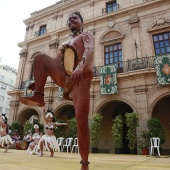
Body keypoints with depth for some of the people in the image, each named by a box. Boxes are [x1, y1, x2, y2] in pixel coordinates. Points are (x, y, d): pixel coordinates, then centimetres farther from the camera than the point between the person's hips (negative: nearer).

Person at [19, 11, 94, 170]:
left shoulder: (87, 36, 12)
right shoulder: (64, 44, 30)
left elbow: (89, 50, -12)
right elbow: (55, 64, 26)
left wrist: (80, 66, -35)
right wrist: (40, 79, 13)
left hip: (81, 79, -5)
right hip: (64, 79, 5)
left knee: (81, 122, -13)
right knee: (40, 57, -12)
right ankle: (38, 96, -17)